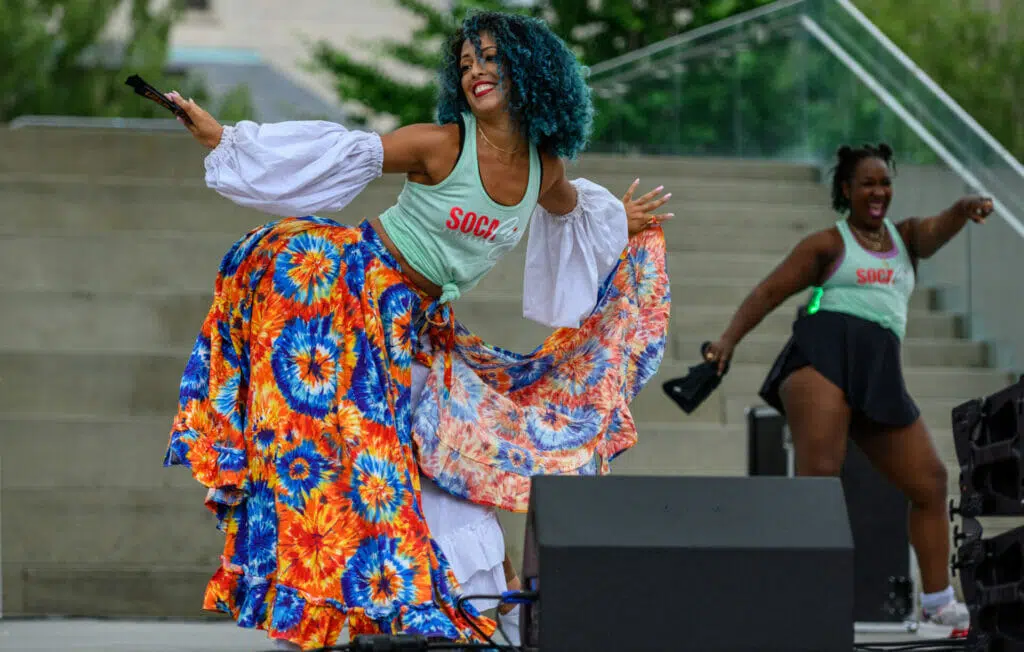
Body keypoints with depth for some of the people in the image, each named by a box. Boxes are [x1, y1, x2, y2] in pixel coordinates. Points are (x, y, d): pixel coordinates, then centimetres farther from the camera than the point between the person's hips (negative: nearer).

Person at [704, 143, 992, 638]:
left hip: (879, 371, 6)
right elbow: (771, 290, 6)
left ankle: (939, 605, 15)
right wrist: (730, 337, -8)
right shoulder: (828, 243, 13)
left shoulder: (905, 236, 24)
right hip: (826, 349, -6)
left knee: (930, 481, 6)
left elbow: (938, 229, 3)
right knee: (819, 473, -24)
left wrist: (966, 208, -21)